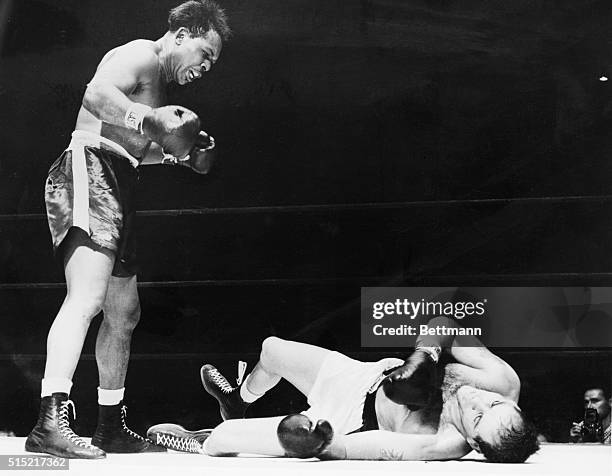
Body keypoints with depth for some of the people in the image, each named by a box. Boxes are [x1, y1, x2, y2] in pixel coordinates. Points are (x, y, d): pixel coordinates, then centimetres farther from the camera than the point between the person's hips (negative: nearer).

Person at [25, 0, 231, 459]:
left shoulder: (158, 81, 29)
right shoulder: (142, 55, -3)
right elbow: (97, 95, -23)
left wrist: (177, 155, 24)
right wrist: (152, 119, -27)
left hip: (116, 183, 11)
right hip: (89, 169, -11)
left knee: (124, 312, 12)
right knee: (87, 298, -25)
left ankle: (112, 426, 22)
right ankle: (51, 420, -32)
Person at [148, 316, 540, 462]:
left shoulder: (443, 446, -39)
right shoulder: (505, 382, -27)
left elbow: (344, 448, -33)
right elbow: (443, 321, -16)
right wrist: (423, 355, -27)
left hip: (352, 422, -6)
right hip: (366, 374, 6)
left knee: (221, 437, -9)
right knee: (270, 349, 19)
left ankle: (200, 443, 30)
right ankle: (237, 401, 54)